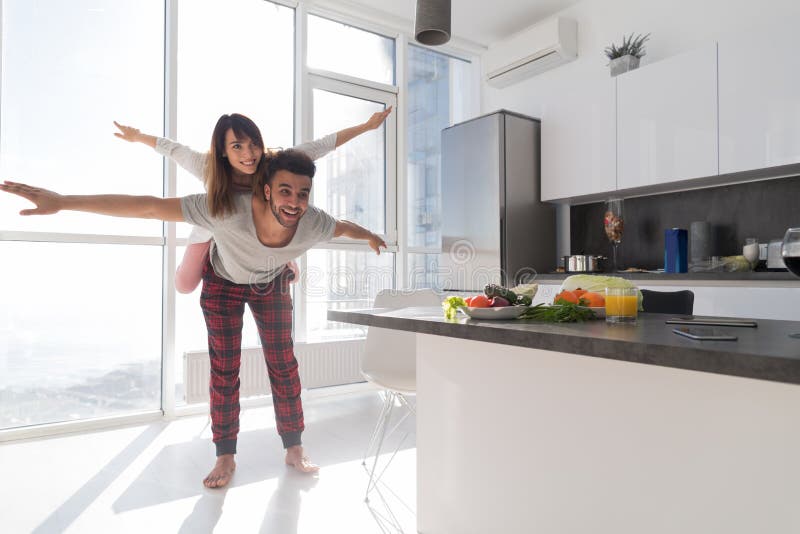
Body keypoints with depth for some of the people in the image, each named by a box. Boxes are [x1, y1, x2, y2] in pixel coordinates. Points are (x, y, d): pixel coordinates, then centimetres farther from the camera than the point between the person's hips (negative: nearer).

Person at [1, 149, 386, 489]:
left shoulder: (313, 224, -35)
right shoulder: (229, 211, -44)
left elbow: (345, 227, -10)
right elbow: (148, 207, -40)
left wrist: (371, 236, 11)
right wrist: (62, 202, -41)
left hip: (271, 285, 2)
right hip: (223, 282, -2)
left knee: (284, 365, 2)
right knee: (224, 369, -1)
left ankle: (294, 449, 16)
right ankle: (226, 457, 14)